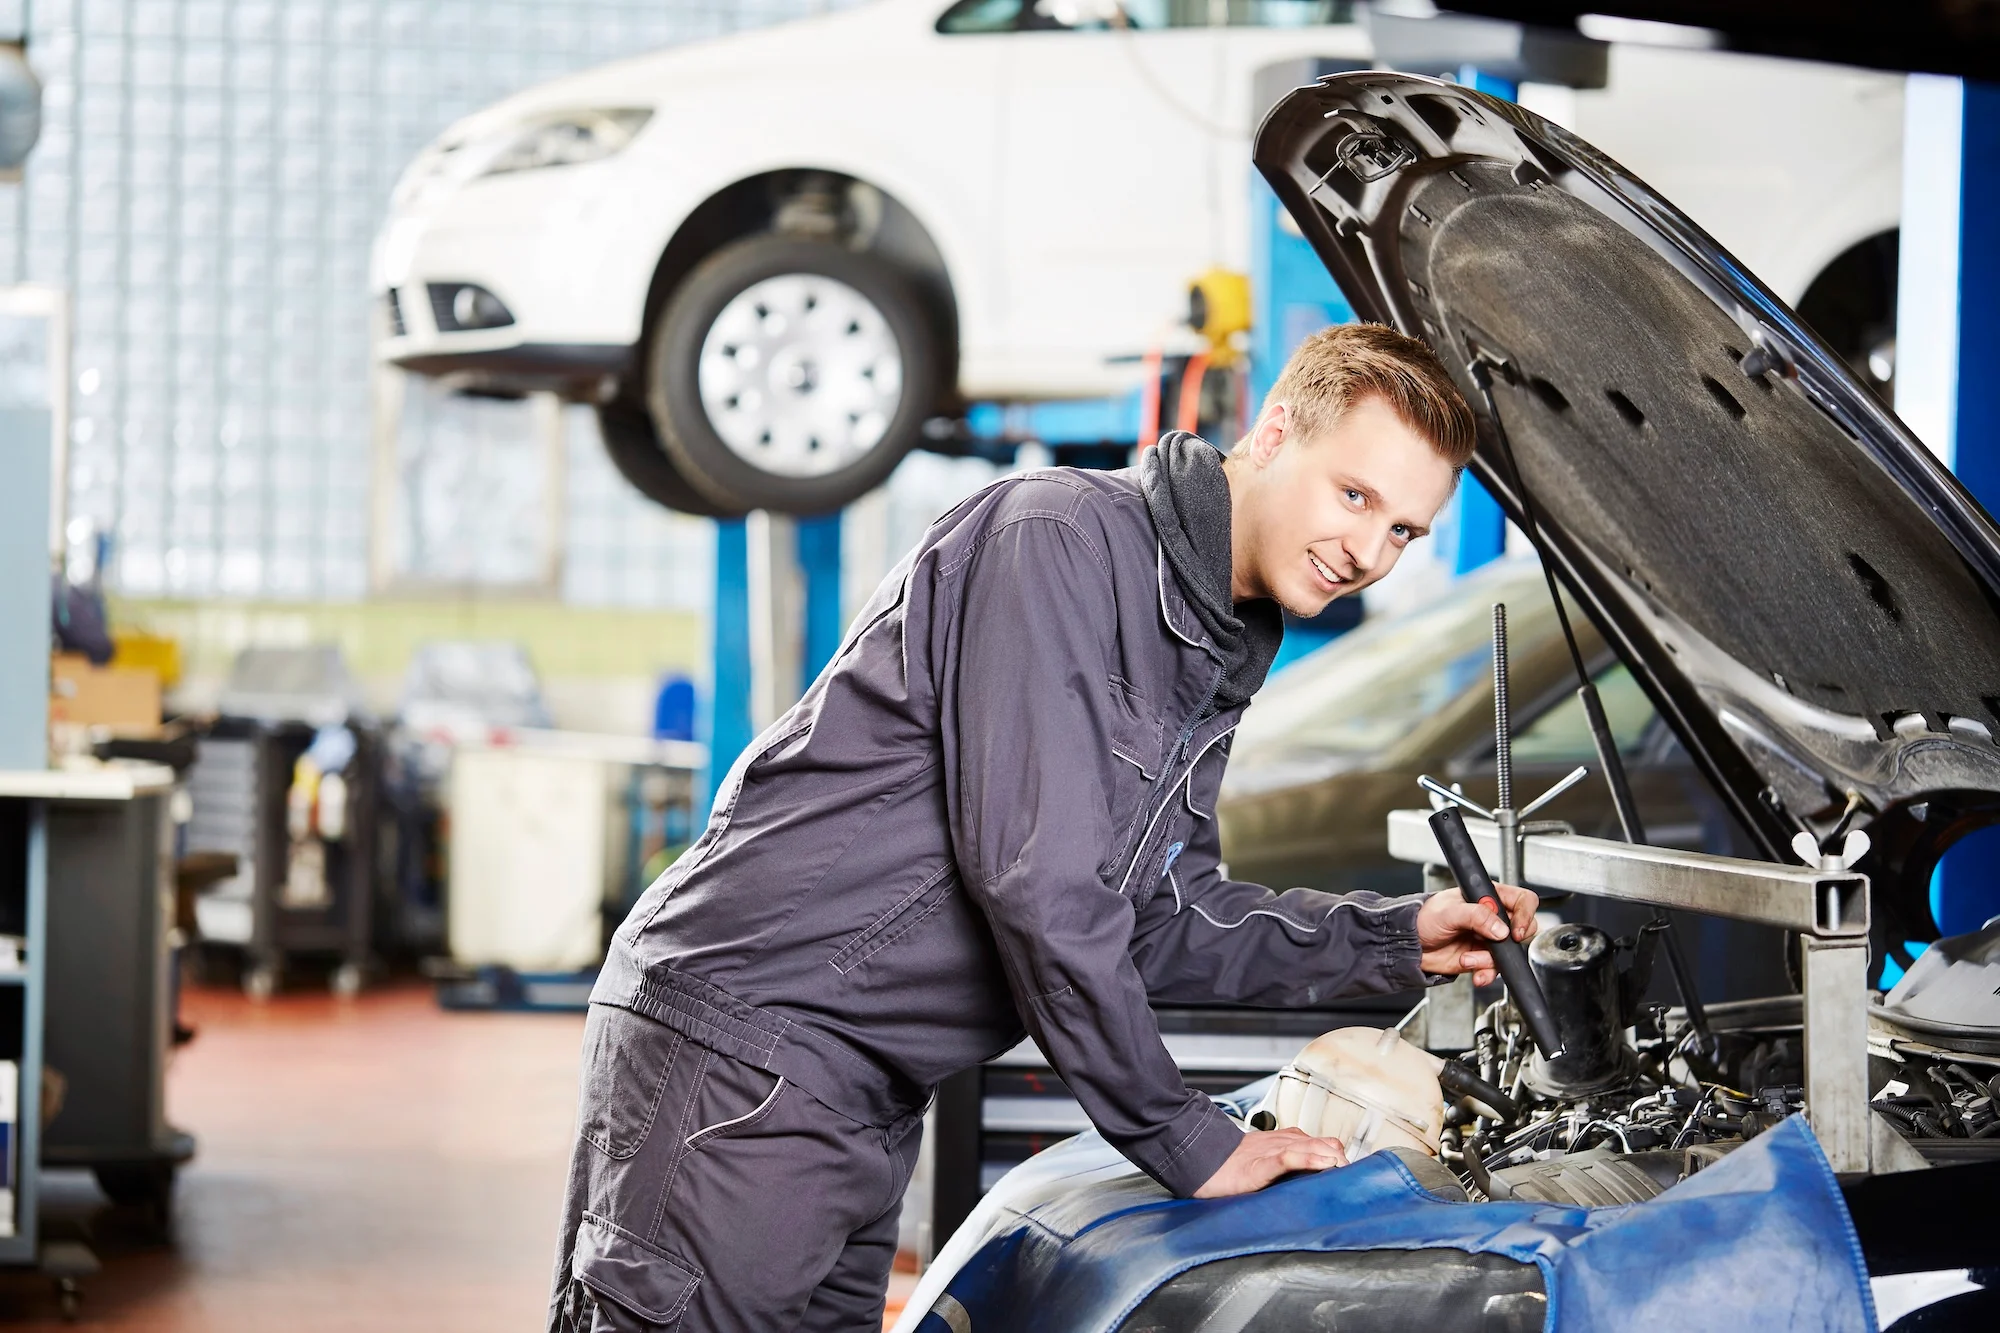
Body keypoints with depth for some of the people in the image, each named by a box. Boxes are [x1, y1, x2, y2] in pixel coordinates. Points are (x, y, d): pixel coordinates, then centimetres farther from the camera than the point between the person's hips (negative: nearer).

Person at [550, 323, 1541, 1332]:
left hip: (863, 1104, 9)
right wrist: (1183, 1139, -14)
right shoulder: (1060, 539, -16)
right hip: (737, 1050, -9)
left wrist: (1396, 943, 9)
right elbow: (1032, 880, -21)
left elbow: (1160, 921, 19)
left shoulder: (1216, 661, 14)